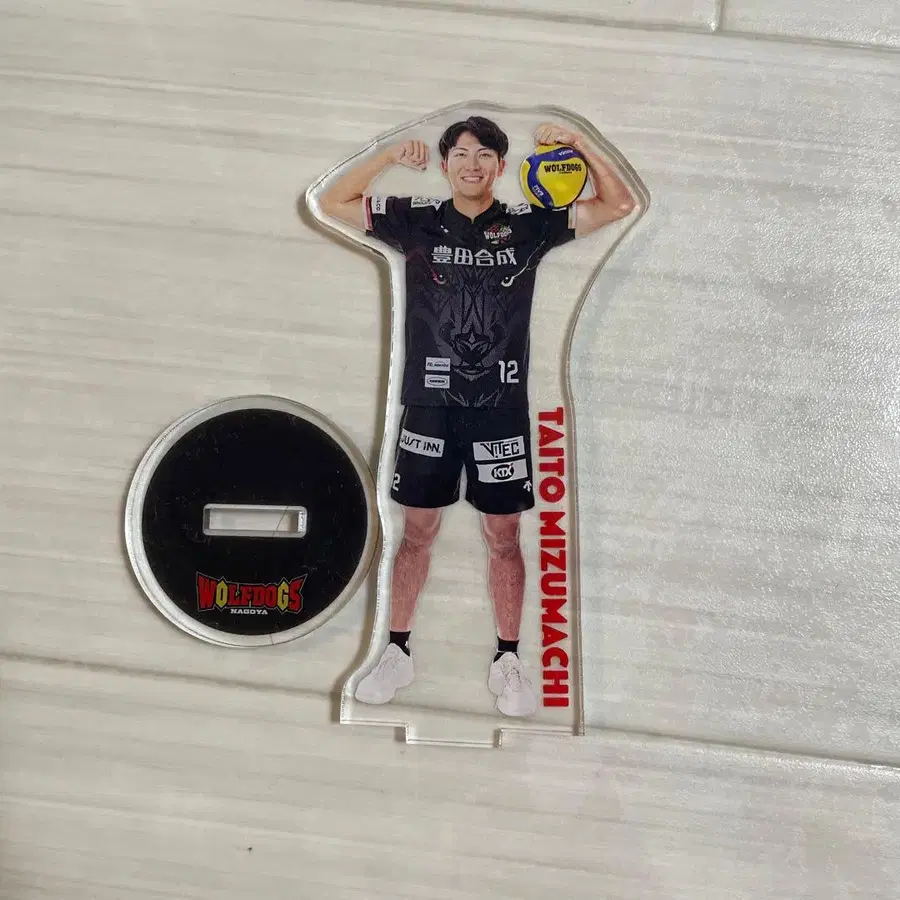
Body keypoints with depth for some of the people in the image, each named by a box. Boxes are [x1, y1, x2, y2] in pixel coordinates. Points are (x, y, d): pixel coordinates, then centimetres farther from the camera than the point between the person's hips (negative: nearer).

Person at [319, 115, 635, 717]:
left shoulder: (528, 225, 5)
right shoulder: (417, 221, 5)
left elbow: (619, 205, 6)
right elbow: (334, 203, 6)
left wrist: (579, 146, -4)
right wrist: (389, 158, -4)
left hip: (502, 407, 0)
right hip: (430, 402, 0)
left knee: (504, 537, 7)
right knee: (418, 530, 8)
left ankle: (508, 661, 19)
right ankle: (398, 653, 21)